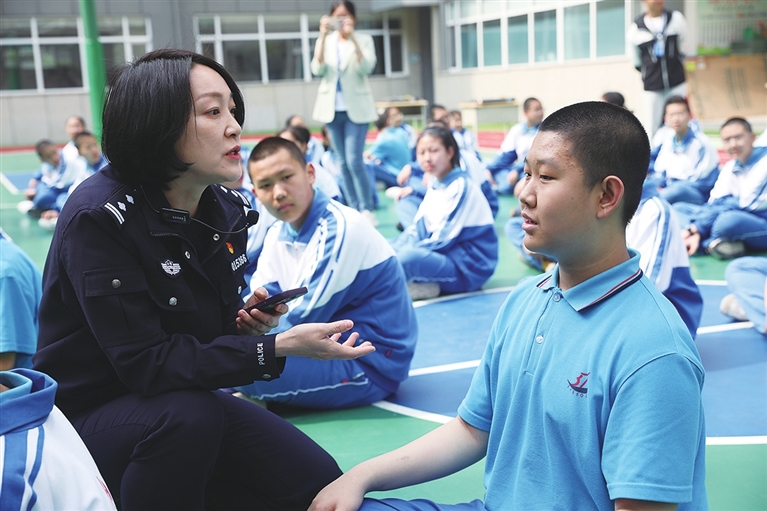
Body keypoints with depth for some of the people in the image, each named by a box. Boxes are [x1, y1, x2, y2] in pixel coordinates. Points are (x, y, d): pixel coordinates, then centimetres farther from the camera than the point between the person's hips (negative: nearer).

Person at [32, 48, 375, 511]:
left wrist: (249, 321, -12)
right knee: (186, 414, -38)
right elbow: (145, 363, -29)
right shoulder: (100, 216, -24)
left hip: (183, 405, 7)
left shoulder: (228, 209, -2)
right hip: (88, 415, -6)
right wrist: (278, 347, -33)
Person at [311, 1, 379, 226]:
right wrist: (323, 36, -16)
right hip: (332, 108, 3)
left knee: (354, 160, -12)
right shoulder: (325, 41, 6)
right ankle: (353, 209, 14)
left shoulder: (363, 40, -1)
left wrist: (352, 37, -23)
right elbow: (317, 70, -8)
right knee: (343, 163, 6)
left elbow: (367, 68, -17)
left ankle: (367, 209, -3)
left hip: (356, 108, -3)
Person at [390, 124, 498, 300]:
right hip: (444, 257, 9)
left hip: (468, 268, -9)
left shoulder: (461, 186, -17)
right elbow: (417, 228, 11)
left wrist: (395, 258, -17)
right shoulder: (435, 184, 9)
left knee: (408, 257, -34)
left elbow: (442, 241, -20)